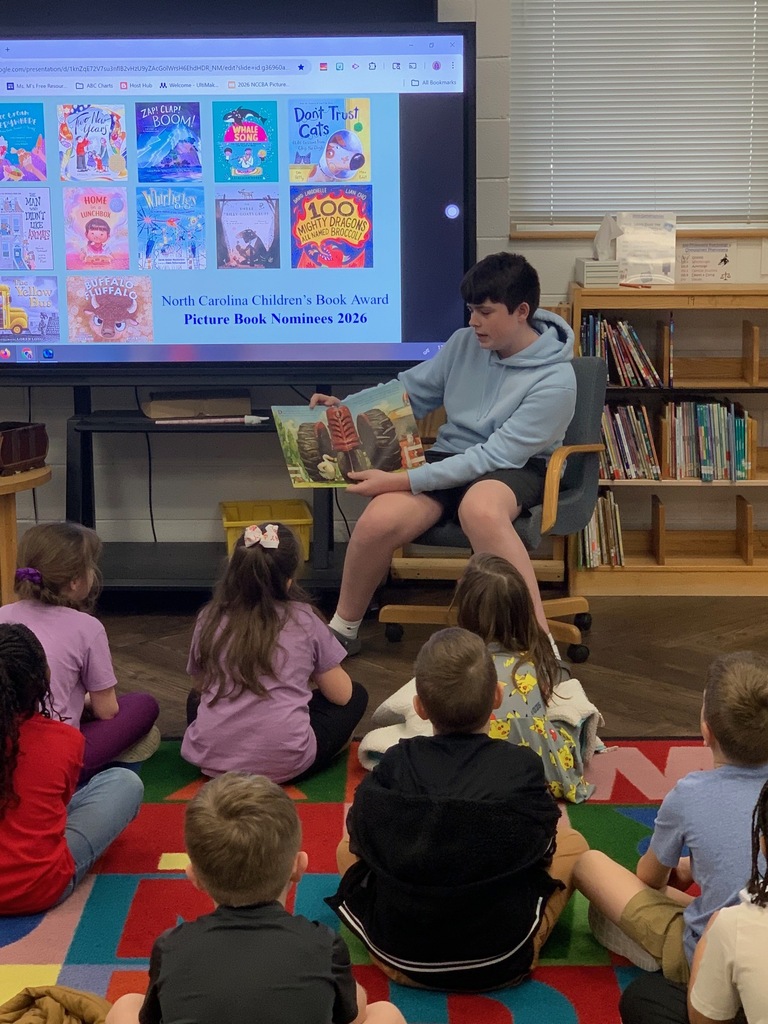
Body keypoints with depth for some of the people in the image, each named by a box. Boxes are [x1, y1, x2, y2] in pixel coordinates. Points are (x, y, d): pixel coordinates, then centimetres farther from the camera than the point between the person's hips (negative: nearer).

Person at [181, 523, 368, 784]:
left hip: (211, 760, 3)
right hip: (284, 763, -3)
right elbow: (341, 695, 6)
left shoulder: (210, 619, 5)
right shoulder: (304, 620, -1)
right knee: (356, 695, 19)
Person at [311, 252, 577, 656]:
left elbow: (495, 455, -21)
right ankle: (342, 629, 1)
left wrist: (402, 481, -25)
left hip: (514, 469, -4)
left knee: (479, 509, -43)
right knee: (378, 522, -26)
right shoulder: (465, 343, 1)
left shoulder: (555, 380, -16)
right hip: (450, 458, 4)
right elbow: (411, 391, 14)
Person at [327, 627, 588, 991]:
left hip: (399, 958, 1)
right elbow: (542, 848, -1)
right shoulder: (523, 766, -12)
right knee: (572, 843, 18)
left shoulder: (394, 763, -9)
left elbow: (360, 837, 2)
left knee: (347, 848, 27)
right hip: (502, 962, -1)